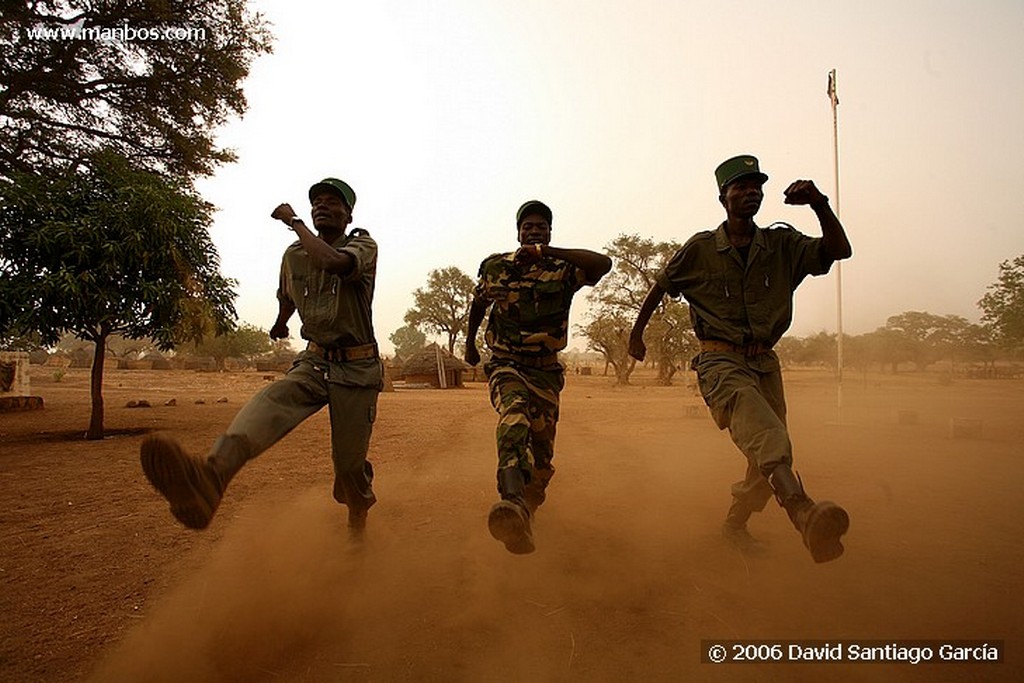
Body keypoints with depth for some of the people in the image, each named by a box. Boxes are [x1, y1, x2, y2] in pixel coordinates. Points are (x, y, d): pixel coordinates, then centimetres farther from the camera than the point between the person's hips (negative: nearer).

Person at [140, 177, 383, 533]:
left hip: (357, 369, -3)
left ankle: (358, 524, 29)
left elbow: (332, 262, -32)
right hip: (313, 363, 4)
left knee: (350, 462, -1)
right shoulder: (293, 255, 8)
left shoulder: (363, 244, -7)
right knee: (268, 403, -29)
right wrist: (280, 324, 46)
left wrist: (293, 222, -18)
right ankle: (210, 477, -58)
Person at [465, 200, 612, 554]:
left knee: (542, 449, 6)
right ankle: (512, 502, -55)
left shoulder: (563, 270, -5)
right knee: (514, 413, -34)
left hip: (545, 370, 2)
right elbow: (478, 303, 20)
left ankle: (530, 502, 38)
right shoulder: (496, 267, 0)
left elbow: (603, 263, -26)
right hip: (505, 365, -1)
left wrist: (546, 252, -32)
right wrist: (470, 344, 28)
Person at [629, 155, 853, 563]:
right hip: (720, 362, -5)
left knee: (768, 458, 10)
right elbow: (661, 286, 14)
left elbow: (839, 250, -2)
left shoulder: (782, 245, 8)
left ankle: (735, 522, 32)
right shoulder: (700, 249, 1)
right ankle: (804, 513, -55)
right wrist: (636, 333, 20)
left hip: (765, 363, 5)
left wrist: (819, 205, -17)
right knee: (767, 437, -33)